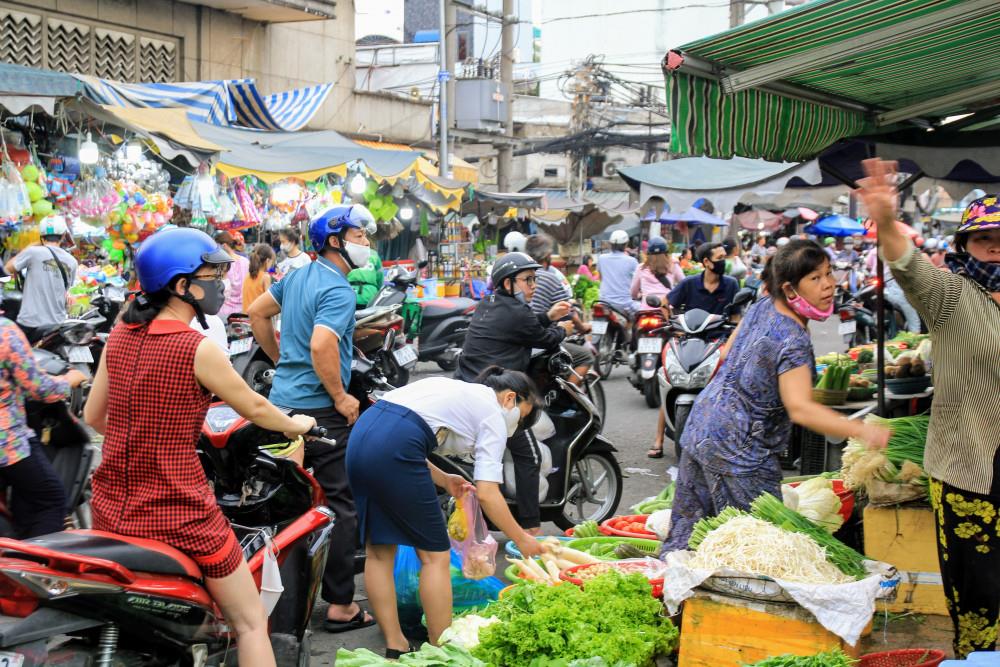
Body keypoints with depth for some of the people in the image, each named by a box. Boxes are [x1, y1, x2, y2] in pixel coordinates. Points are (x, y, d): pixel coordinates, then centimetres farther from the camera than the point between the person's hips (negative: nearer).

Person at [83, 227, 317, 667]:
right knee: (251, 623, 8)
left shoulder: (119, 337, 3)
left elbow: (92, 417, 13)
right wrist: (297, 425, 18)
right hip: (178, 516, -6)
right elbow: (253, 408, -2)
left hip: (111, 510, 7)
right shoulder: (198, 349, -15)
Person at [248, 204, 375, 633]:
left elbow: (257, 313, 20)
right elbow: (321, 346, -30)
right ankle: (341, 606, 0)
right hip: (320, 409, -9)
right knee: (341, 505, -2)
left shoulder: (298, 276, 11)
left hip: (282, 401, 9)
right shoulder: (338, 290, -16)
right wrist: (341, 397, -19)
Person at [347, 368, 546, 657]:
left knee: (379, 550, 16)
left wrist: (444, 480, 25)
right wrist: (521, 539, 10)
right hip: (392, 451, -8)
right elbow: (486, 494, 0)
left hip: (360, 435, 8)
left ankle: (395, 648, 23)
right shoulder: (493, 414, 8)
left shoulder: (454, 389, 29)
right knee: (435, 555, 5)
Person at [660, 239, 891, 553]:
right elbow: (800, 408, -33)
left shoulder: (761, 307, 3)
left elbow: (727, 353, 16)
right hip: (738, 451, -9)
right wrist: (861, 431, -40)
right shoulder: (793, 342, -23)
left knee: (688, 533, 18)